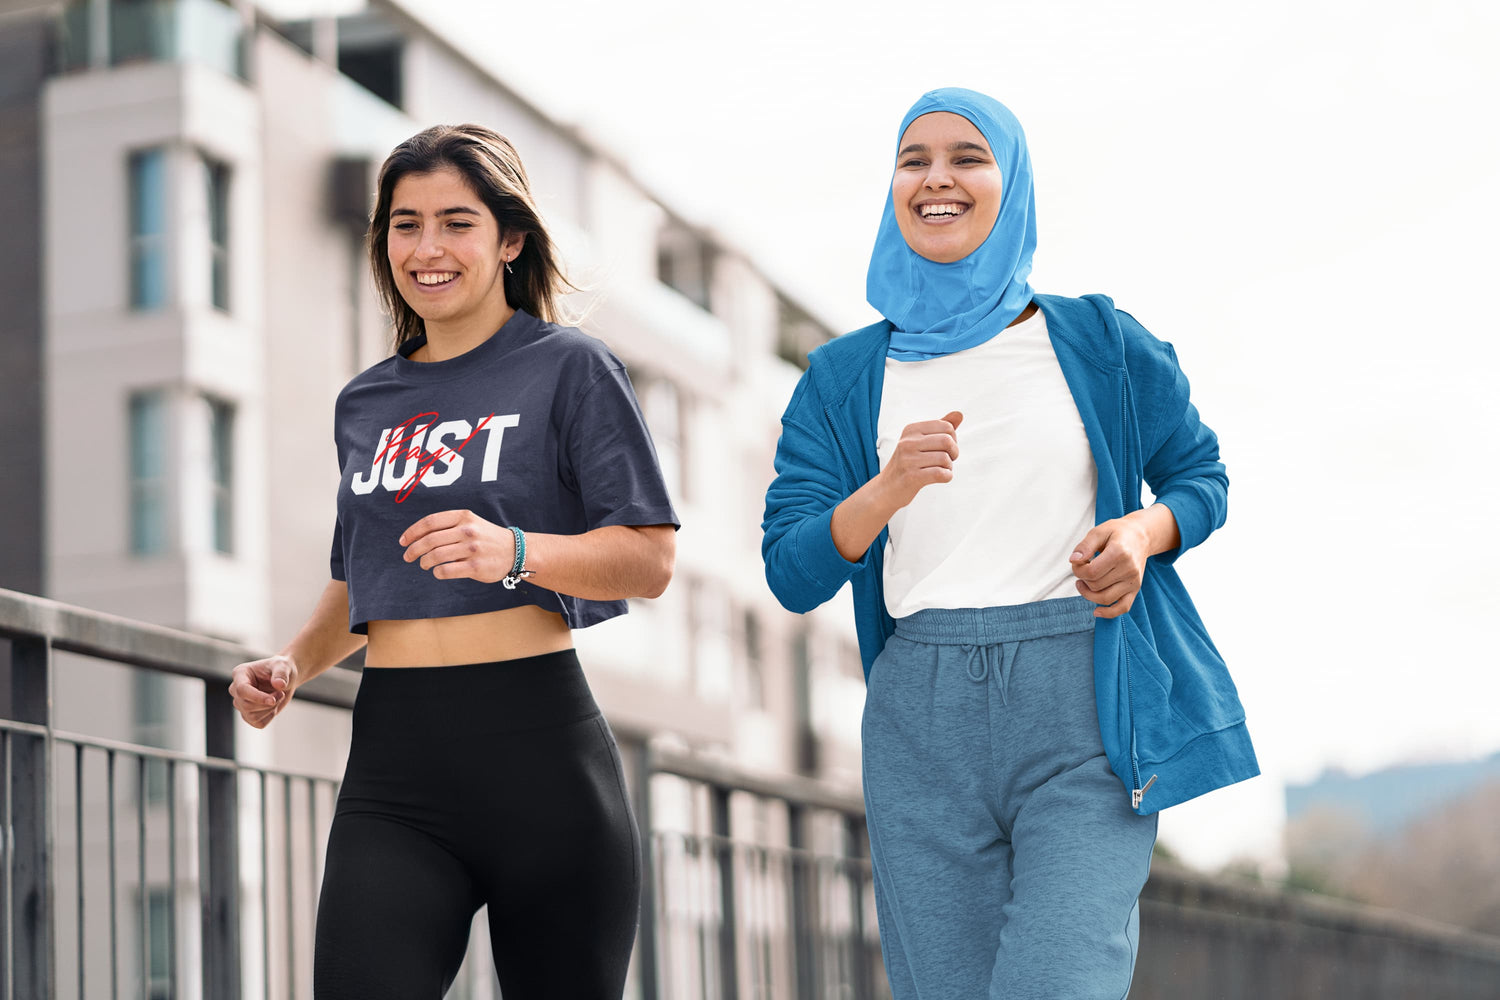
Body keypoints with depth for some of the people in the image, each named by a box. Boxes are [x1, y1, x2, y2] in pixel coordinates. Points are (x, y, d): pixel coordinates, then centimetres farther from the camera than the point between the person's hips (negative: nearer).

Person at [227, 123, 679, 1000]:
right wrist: (294, 665, 7)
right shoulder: (365, 402, 18)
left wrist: (512, 551, -24)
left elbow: (650, 561, -7)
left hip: (537, 739, -4)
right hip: (393, 768, 4)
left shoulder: (570, 368, 1)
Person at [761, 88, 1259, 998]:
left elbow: (1202, 475, 17)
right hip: (922, 714, 2)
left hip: (1083, 705, -2)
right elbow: (791, 574, 3)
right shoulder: (844, 378, 11)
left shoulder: (1098, 342, 8)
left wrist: (1141, 533, -6)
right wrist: (887, 491, -16)